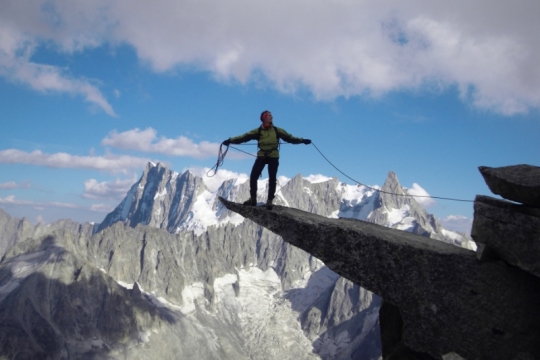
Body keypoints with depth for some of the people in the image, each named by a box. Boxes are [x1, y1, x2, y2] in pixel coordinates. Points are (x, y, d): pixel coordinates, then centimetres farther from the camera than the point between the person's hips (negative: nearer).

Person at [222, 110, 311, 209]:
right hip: (262, 156, -1)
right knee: (253, 176, -10)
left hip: (273, 156, 1)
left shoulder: (277, 130, 8)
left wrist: (302, 140, 1)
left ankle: (270, 200, 7)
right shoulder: (258, 131, 2)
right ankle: (253, 198, 3)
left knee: (272, 179, -3)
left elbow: (289, 137, 8)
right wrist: (231, 140, -12)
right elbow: (245, 137, -4)